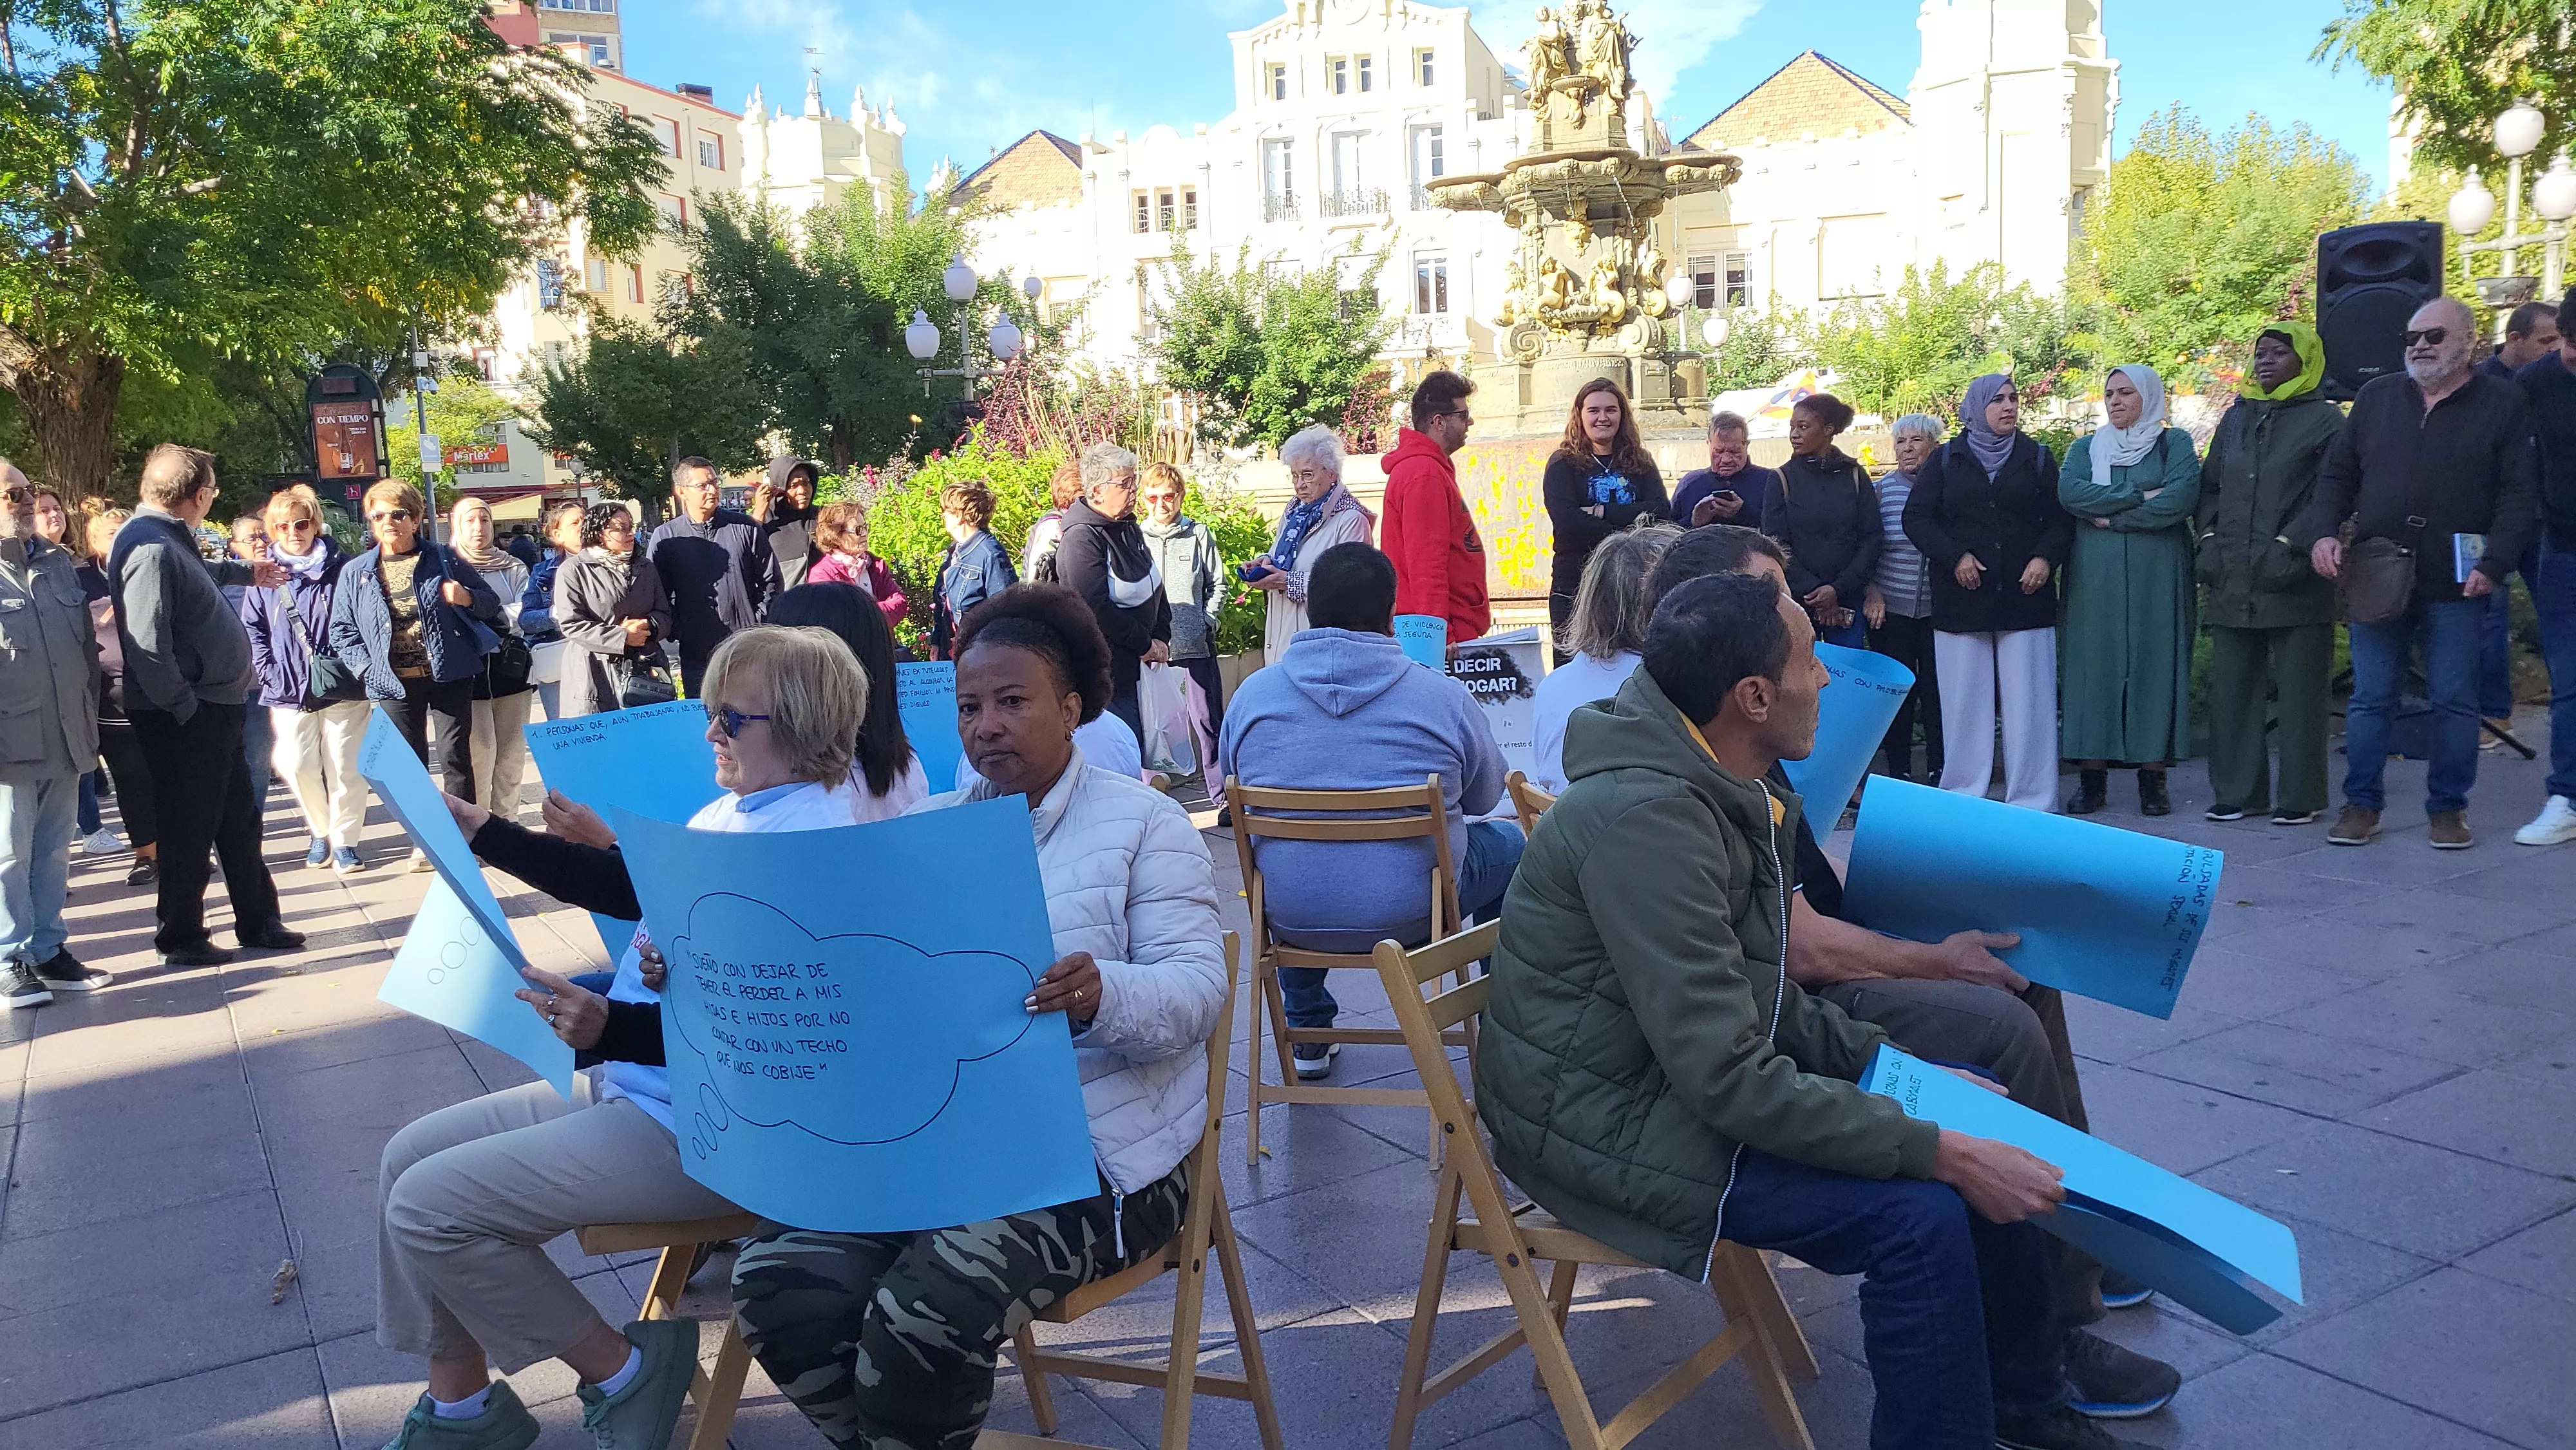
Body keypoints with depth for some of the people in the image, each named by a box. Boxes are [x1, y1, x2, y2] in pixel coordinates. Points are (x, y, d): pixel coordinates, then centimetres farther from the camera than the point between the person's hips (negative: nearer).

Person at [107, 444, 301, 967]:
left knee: (239, 819, 17)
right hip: (183, 719, -10)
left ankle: (258, 922, 28)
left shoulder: (170, 540, 11)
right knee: (190, 828, 3)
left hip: (214, 707, 10)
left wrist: (245, 573, 52)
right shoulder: (149, 549, -21)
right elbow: (147, 647, -27)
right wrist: (185, 707, -21)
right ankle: (180, 938, 17)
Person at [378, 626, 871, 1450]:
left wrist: (612, 1029, -36)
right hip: (628, 1083, 10)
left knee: (428, 1204, -11)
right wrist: (483, 833, 20)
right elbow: (625, 886, 22)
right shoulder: (730, 811, 8)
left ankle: (620, 1370, 5)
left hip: (699, 1128, -10)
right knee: (410, 1157, 11)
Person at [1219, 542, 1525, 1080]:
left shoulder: (1252, 693, -4)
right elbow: (1484, 797, 6)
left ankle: (1308, 1035, 43)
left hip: (1287, 916, 3)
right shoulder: (1445, 696, -11)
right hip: (1412, 915, -2)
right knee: (1509, 844, 26)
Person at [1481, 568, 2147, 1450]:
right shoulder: (1647, 815, -27)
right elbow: (1730, 1079, -29)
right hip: (1607, 1126, -10)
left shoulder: (1721, 794, 4)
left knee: (1984, 1154, 8)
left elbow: (1763, 1004, 13)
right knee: (1920, 1213, -22)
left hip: (1672, 1080, 10)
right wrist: (1942, 1153, -25)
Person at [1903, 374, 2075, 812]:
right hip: (1962, 598, 0)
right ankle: (1962, 797, 8)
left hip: (2025, 596, 0)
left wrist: (2046, 558, -9)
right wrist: (1955, 557, -9)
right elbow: (1916, 517, 3)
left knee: (2028, 701, -2)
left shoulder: (2037, 459, 11)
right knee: (1965, 701, 2)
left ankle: (2031, 801, 3)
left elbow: (2061, 519, 10)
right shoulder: (1946, 460, 8)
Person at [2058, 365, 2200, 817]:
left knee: (2156, 663, -3)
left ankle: (2153, 776, 0)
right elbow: (2068, 491, -6)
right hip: (2095, 575, 2)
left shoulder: (2174, 442, 7)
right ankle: (2092, 777, 0)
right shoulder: (2086, 447, 14)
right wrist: (2139, 498, -10)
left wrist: (2111, 517, -10)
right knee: (2094, 663, -3)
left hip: (2157, 575, -2)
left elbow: (2183, 495, -11)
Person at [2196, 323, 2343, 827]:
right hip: (2232, 581, 5)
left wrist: (2291, 546, -13)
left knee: (2298, 691, 1)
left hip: (2295, 582, -5)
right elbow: (2210, 485, 20)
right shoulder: (2236, 417, 16)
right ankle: (2236, 790, 15)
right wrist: (2210, 538, 6)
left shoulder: (2324, 420, 0)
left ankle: (2301, 795, 9)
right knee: (2231, 688, 6)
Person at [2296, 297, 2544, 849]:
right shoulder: (2377, 397, 11)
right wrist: (2323, 533, -3)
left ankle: (2448, 808, 15)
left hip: (2456, 586, -2)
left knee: (2455, 701, 4)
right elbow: (2336, 476, 13)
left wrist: (2494, 565, -15)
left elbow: (2519, 495, -4)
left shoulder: (2504, 404, 2)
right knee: (2370, 698, 5)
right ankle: (2362, 804, 14)